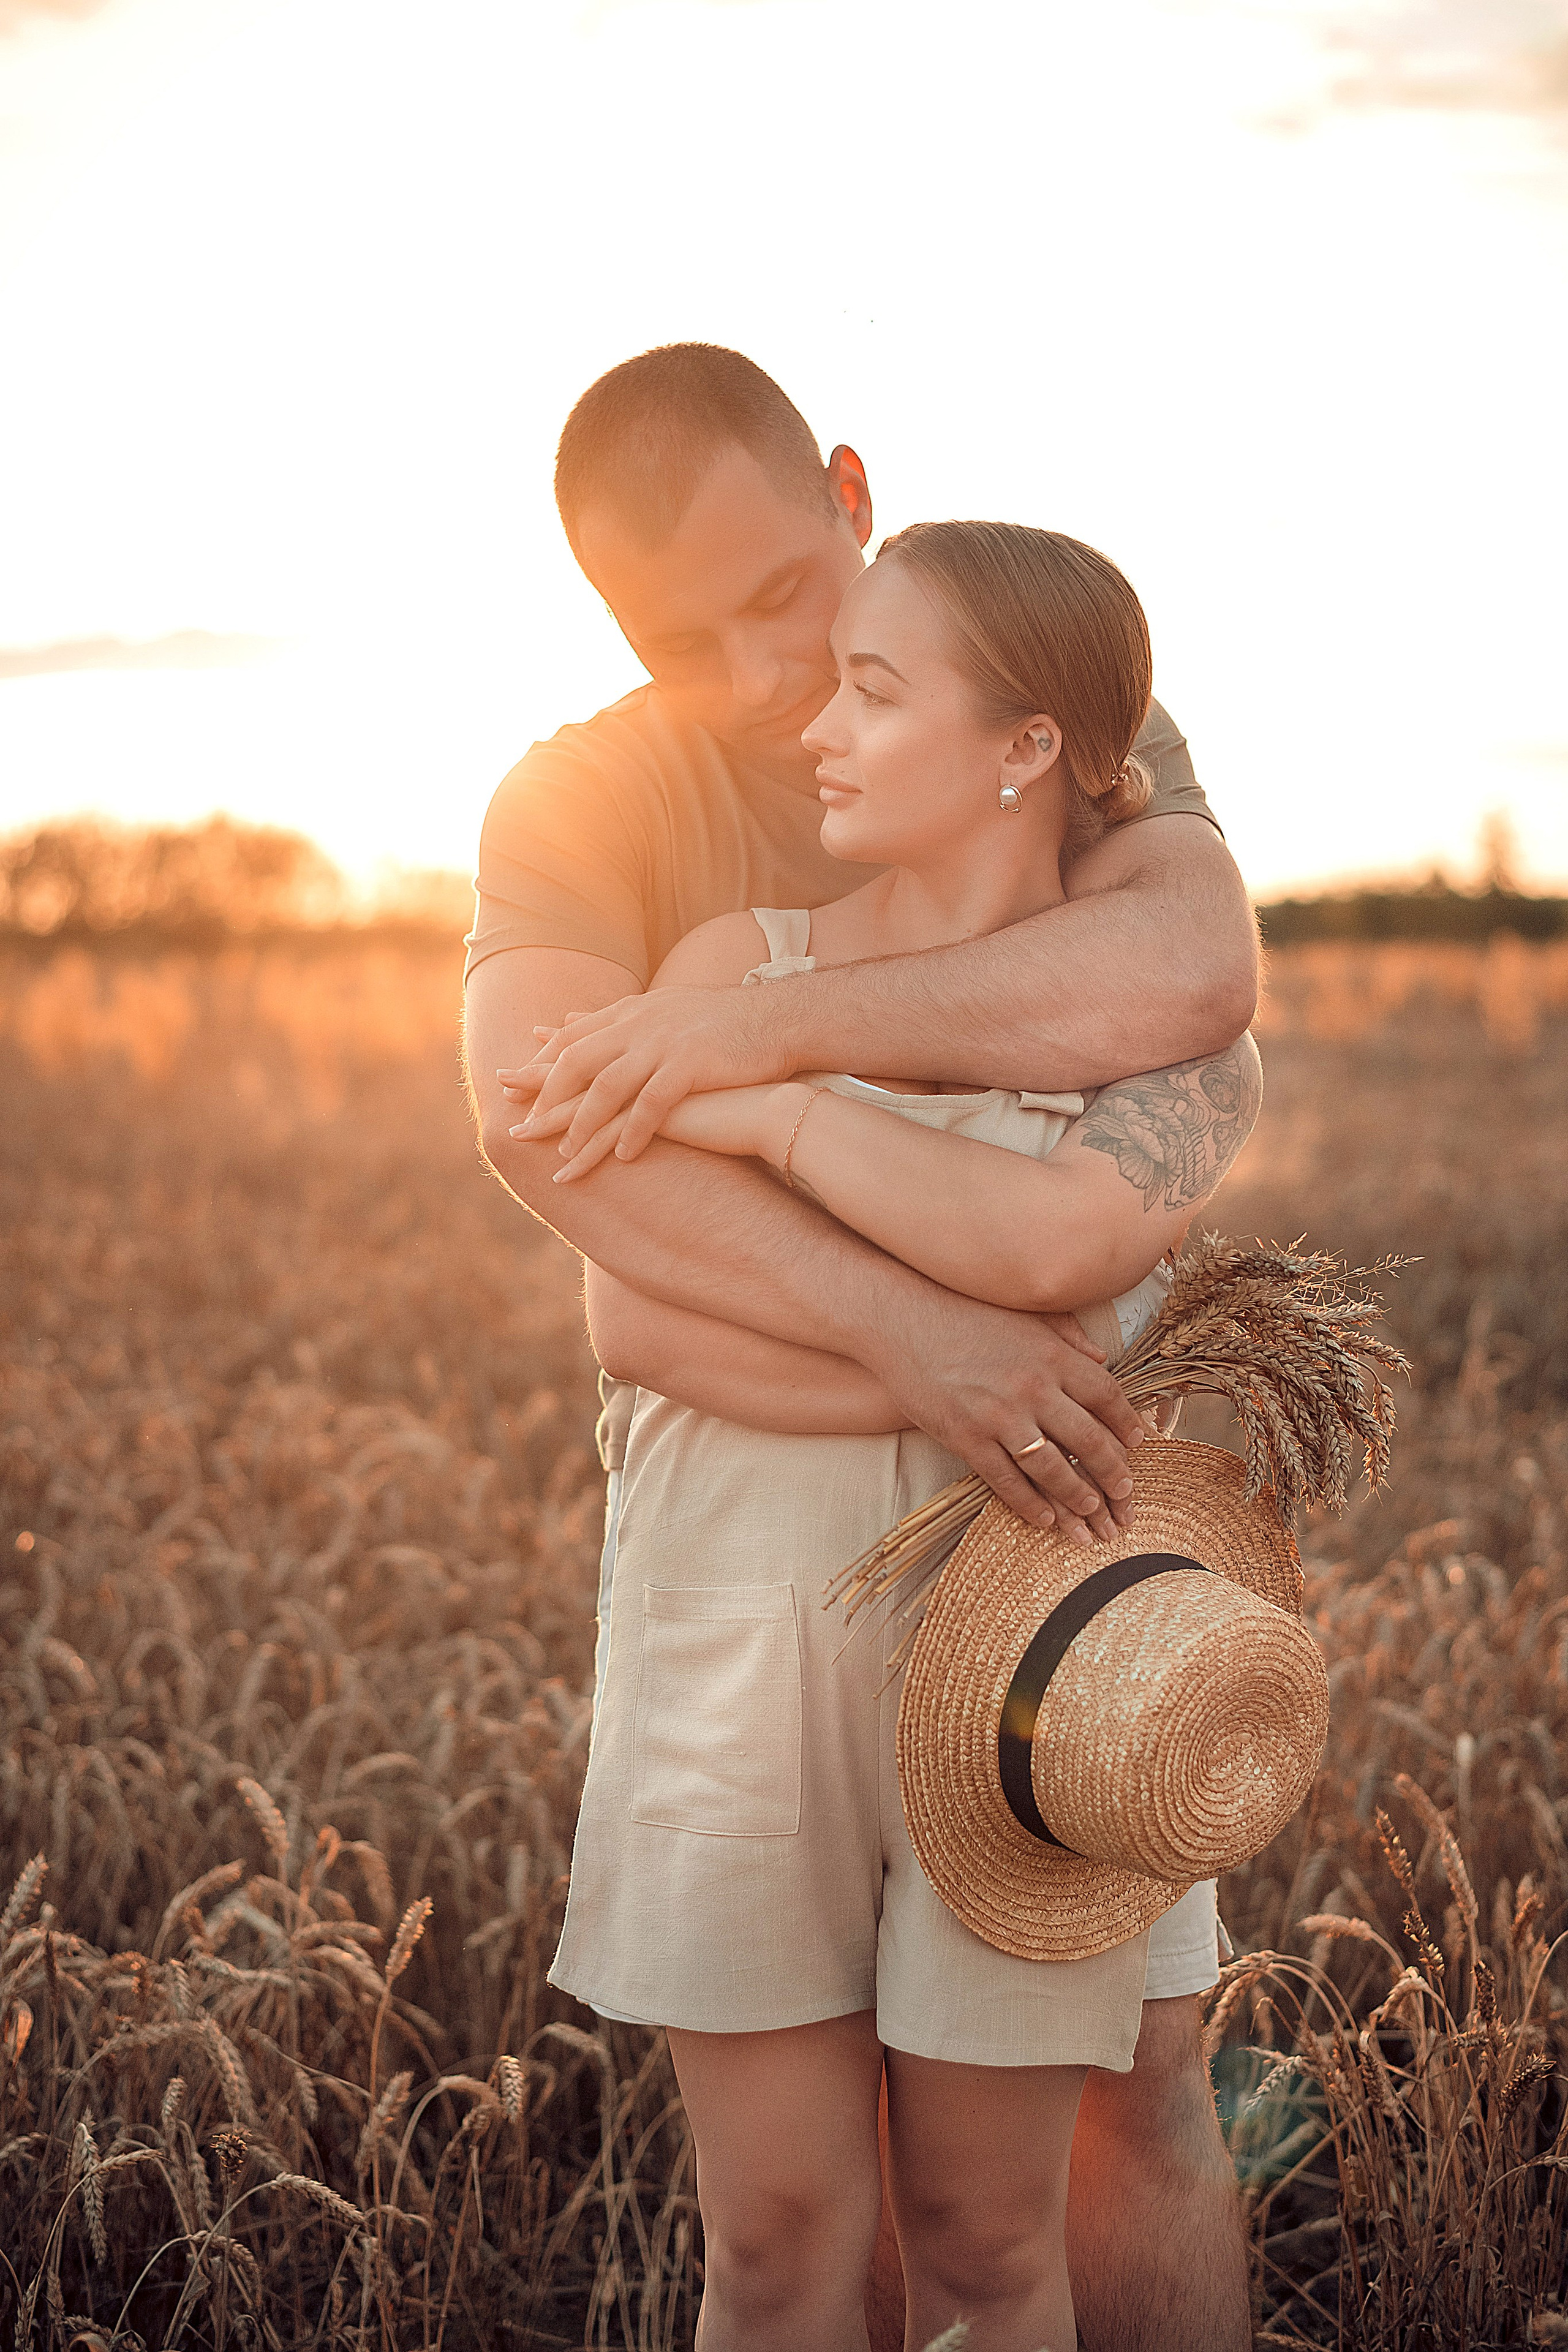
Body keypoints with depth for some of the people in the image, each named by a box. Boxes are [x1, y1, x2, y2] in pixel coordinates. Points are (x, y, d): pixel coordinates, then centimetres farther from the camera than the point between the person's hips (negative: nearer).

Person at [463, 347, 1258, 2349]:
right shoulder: (577, 807, -8)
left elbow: (1191, 976, -29)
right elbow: (542, 1121, -28)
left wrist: (765, 1026, -33)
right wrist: (906, 1323, -38)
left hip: (1053, 1488, 0)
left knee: (1133, 2085, 3)